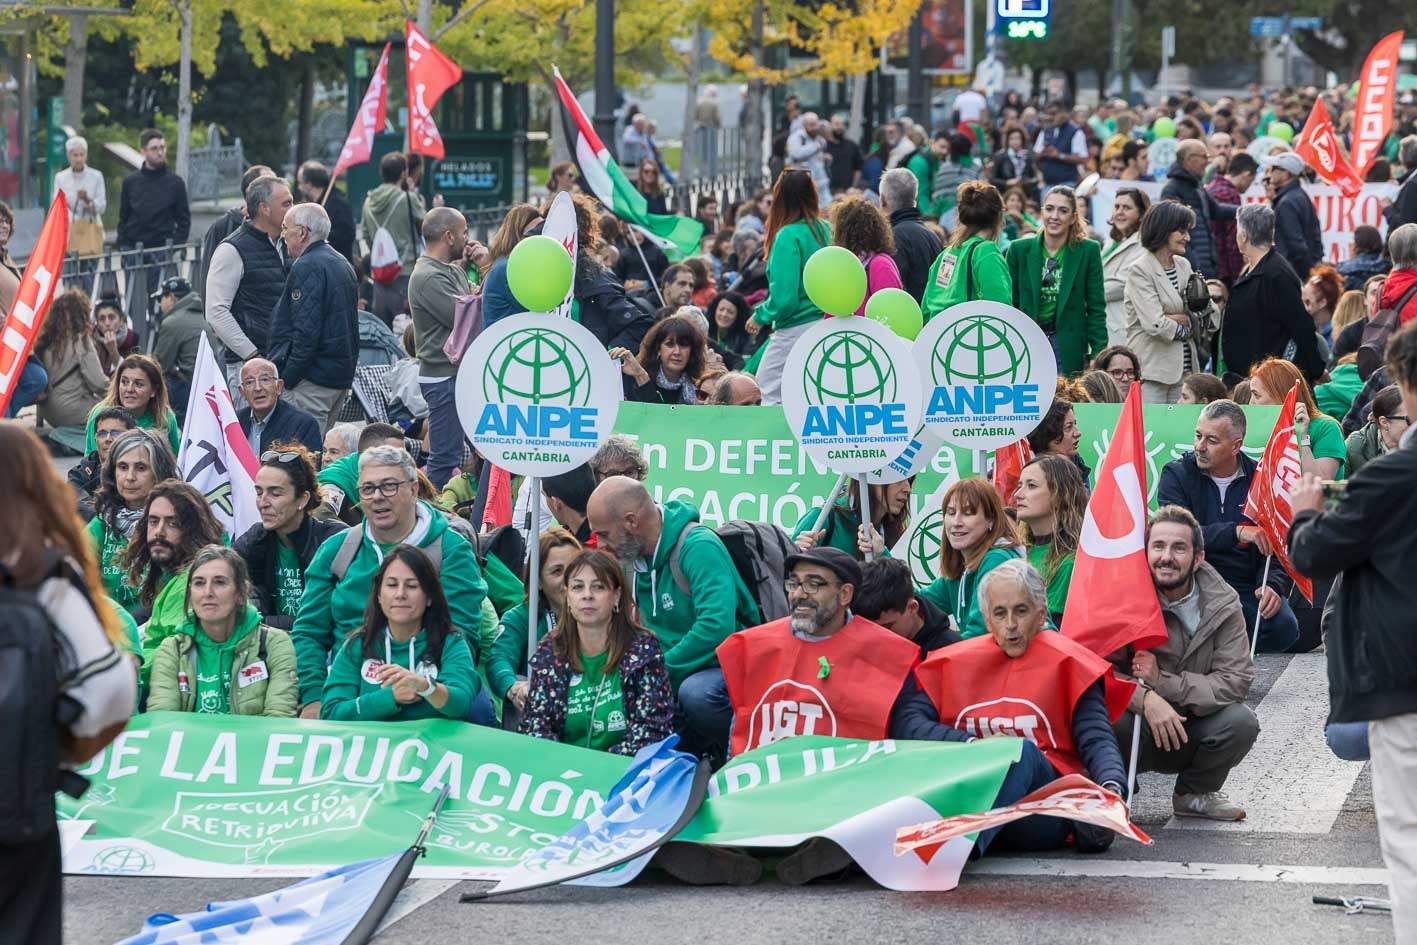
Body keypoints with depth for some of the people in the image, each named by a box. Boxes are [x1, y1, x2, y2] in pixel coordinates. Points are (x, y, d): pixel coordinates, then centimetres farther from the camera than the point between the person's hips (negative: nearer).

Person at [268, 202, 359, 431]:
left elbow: (306, 330, -20)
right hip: (342, 375, 10)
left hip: (312, 378, -10)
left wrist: (286, 379, -16)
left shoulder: (307, 268, -14)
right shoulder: (342, 264, 18)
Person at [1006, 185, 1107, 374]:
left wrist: (1098, 356, -5)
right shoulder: (1019, 250, 4)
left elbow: (1096, 308, 2)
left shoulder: (1088, 251, 1)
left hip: (1068, 347, -1)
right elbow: (1008, 305, 8)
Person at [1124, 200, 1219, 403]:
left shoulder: (1183, 266, 15)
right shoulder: (1140, 271, -8)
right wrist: (1187, 328, 0)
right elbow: (1155, 325, -18)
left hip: (1184, 368, 7)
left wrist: (1185, 319, -9)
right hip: (1151, 370, -7)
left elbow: (1212, 318, 12)